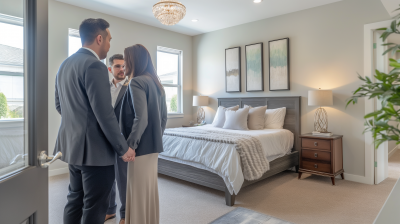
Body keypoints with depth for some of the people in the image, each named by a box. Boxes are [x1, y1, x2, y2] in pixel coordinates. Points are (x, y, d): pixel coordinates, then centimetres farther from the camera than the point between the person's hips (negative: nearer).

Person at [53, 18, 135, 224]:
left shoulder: (64, 65, 12)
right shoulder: (95, 66, -17)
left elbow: (59, 105, 18)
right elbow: (105, 114, -21)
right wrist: (124, 149, -13)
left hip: (72, 145, 9)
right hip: (94, 149, -9)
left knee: (75, 200, 21)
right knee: (94, 207, 4)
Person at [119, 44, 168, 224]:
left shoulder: (136, 82, -13)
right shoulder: (156, 82, 12)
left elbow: (140, 119, -22)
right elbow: (163, 117, 14)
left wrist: (130, 145, -14)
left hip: (142, 147, -9)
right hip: (154, 146, 9)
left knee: (138, 192, 5)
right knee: (150, 189, 18)